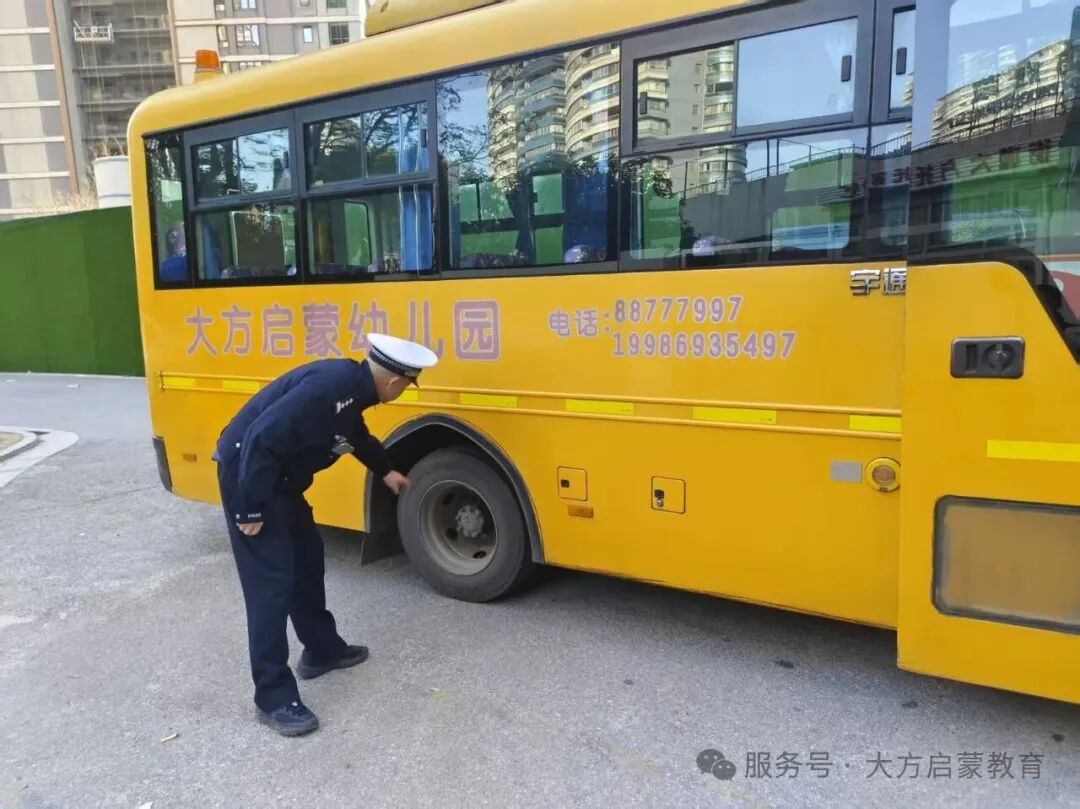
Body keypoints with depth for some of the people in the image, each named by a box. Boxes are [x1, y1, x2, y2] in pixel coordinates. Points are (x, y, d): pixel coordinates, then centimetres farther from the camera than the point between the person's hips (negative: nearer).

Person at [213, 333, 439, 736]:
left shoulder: (353, 385, 3)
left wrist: (385, 471, 38)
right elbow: (262, 439, -30)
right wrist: (251, 510, -23)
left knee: (306, 558, 19)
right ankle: (274, 697, 4)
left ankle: (322, 649, 36)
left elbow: (356, 434, 25)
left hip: (279, 477, 10)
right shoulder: (329, 386, -28)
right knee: (271, 584, -7)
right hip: (246, 472, -10)